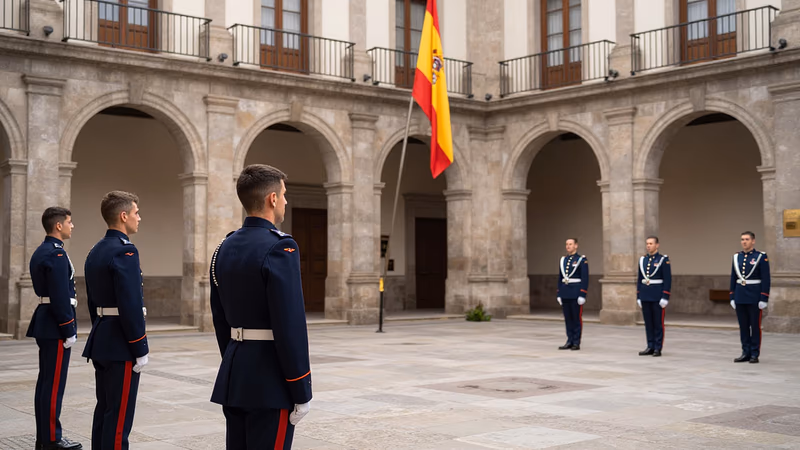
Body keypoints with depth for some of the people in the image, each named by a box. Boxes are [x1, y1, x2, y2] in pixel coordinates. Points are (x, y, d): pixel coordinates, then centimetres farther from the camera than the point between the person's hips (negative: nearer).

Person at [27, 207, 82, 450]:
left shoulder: (40, 252, 15)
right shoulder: (56, 254, -16)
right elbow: (61, 297, -22)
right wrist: (69, 331, -18)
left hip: (45, 324, 10)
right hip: (56, 327, -10)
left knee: (46, 382, 13)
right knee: (54, 384, -5)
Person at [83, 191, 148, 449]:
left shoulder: (95, 252, 13)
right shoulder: (124, 251, -17)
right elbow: (131, 305, -22)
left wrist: (101, 338, 22)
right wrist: (140, 349, -17)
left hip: (101, 341, 10)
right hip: (121, 345, -10)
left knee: (105, 409, 15)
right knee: (119, 415, -4)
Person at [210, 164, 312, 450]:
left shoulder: (225, 248, 10)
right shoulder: (279, 247, -16)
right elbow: (290, 326, -21)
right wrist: (301, 393, -15)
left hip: (233, 376, 8)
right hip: (270, 381, -8)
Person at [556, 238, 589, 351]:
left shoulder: (582, 260, -5)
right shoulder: (563, 260, 12)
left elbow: (585, 278, -10)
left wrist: (583, 295, -16)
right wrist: (559, 294, 10)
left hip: (576, 294, -6)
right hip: (565, 294, 6)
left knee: (577, 318, -1)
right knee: (568, 318, 8)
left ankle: (576, 343, 4)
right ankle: (570, 341, 13)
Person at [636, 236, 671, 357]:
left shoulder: (663, 259, -6)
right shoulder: (642, 260, 10)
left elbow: (668, 279, -9)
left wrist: (665, 297, -14)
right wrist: (638, 297, 10)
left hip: (658, 296, -5)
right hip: (645, 296, 5)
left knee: (658, 323, 0)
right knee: (648, 323, 8)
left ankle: (658, 348, 5)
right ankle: (650, 347, 14)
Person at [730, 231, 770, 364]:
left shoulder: (761, 257, -6)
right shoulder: (737, 257, 9)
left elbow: (766, 279, -8)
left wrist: (764, 299, -13)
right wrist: (732, 297, 9)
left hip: (754, 298, -5)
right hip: (740, 298, 5)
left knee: (755, 326, 1)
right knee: (743, 326, 8)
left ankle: (755, 354, 7)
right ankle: (746, 353, 15)